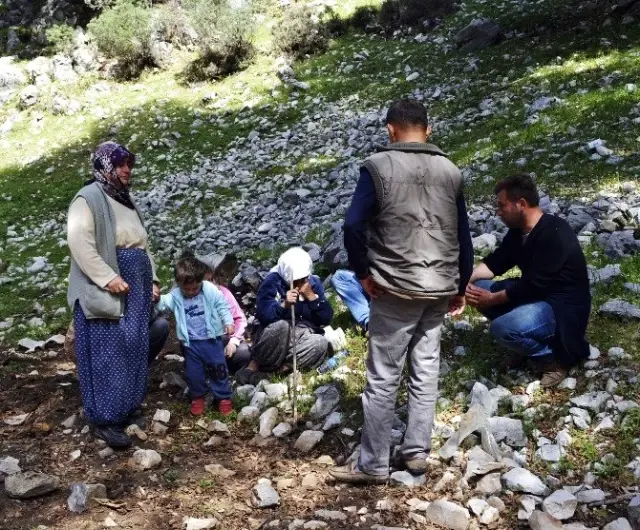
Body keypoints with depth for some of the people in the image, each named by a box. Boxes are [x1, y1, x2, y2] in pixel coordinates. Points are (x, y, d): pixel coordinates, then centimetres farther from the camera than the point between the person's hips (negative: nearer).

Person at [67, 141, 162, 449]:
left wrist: (151, 280, 16)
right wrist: (108, 278, -24)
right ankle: (103, 420, 1)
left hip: (134, 290, 9)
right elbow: (78, 241, -20)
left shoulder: (126, 200, 19)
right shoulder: (89, 198, -9)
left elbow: (141, 245, 25)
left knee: (132, 352, 12)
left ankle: (126, 408, 24)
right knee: (106, 355, -6)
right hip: (105, 292, -9)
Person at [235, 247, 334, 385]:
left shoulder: (314, 283, 1)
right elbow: (263, 316, -19)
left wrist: (312, 296, -17)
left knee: (321, 343, -27)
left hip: (299, 340, 4)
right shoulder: (272, 282, -10)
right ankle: (253, 368, -24)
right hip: (273, 338, -3)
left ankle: (282, 368, -30)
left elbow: (326, 319, -5)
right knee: (282, 326, -37)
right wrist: (284, 305, -33)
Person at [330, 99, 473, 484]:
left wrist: (363, 272, -3)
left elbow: (354, 225, -16)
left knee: (383, 379, 1)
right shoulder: (450, 171, 7)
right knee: (426, 372, 12)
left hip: (395, 289, -4)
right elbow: (463, 236, 10)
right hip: (439, 289, 5)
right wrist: (460, 286, 19)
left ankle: (373, 465, 8)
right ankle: (417, 453, 20)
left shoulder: (378, 166, -7)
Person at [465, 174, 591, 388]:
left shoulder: (554, 234, -25)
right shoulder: (518, 231, 3)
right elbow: (496, 262, 12)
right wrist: (468, 277, -6)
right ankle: (530, 342, 10)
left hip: (563, 308, -10)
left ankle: (555, 358, -5)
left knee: (502, 328, -31)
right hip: (536, 295, 10)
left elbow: (532, 286, -26)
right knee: (480, 288, 2)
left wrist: (492, 299, -17)